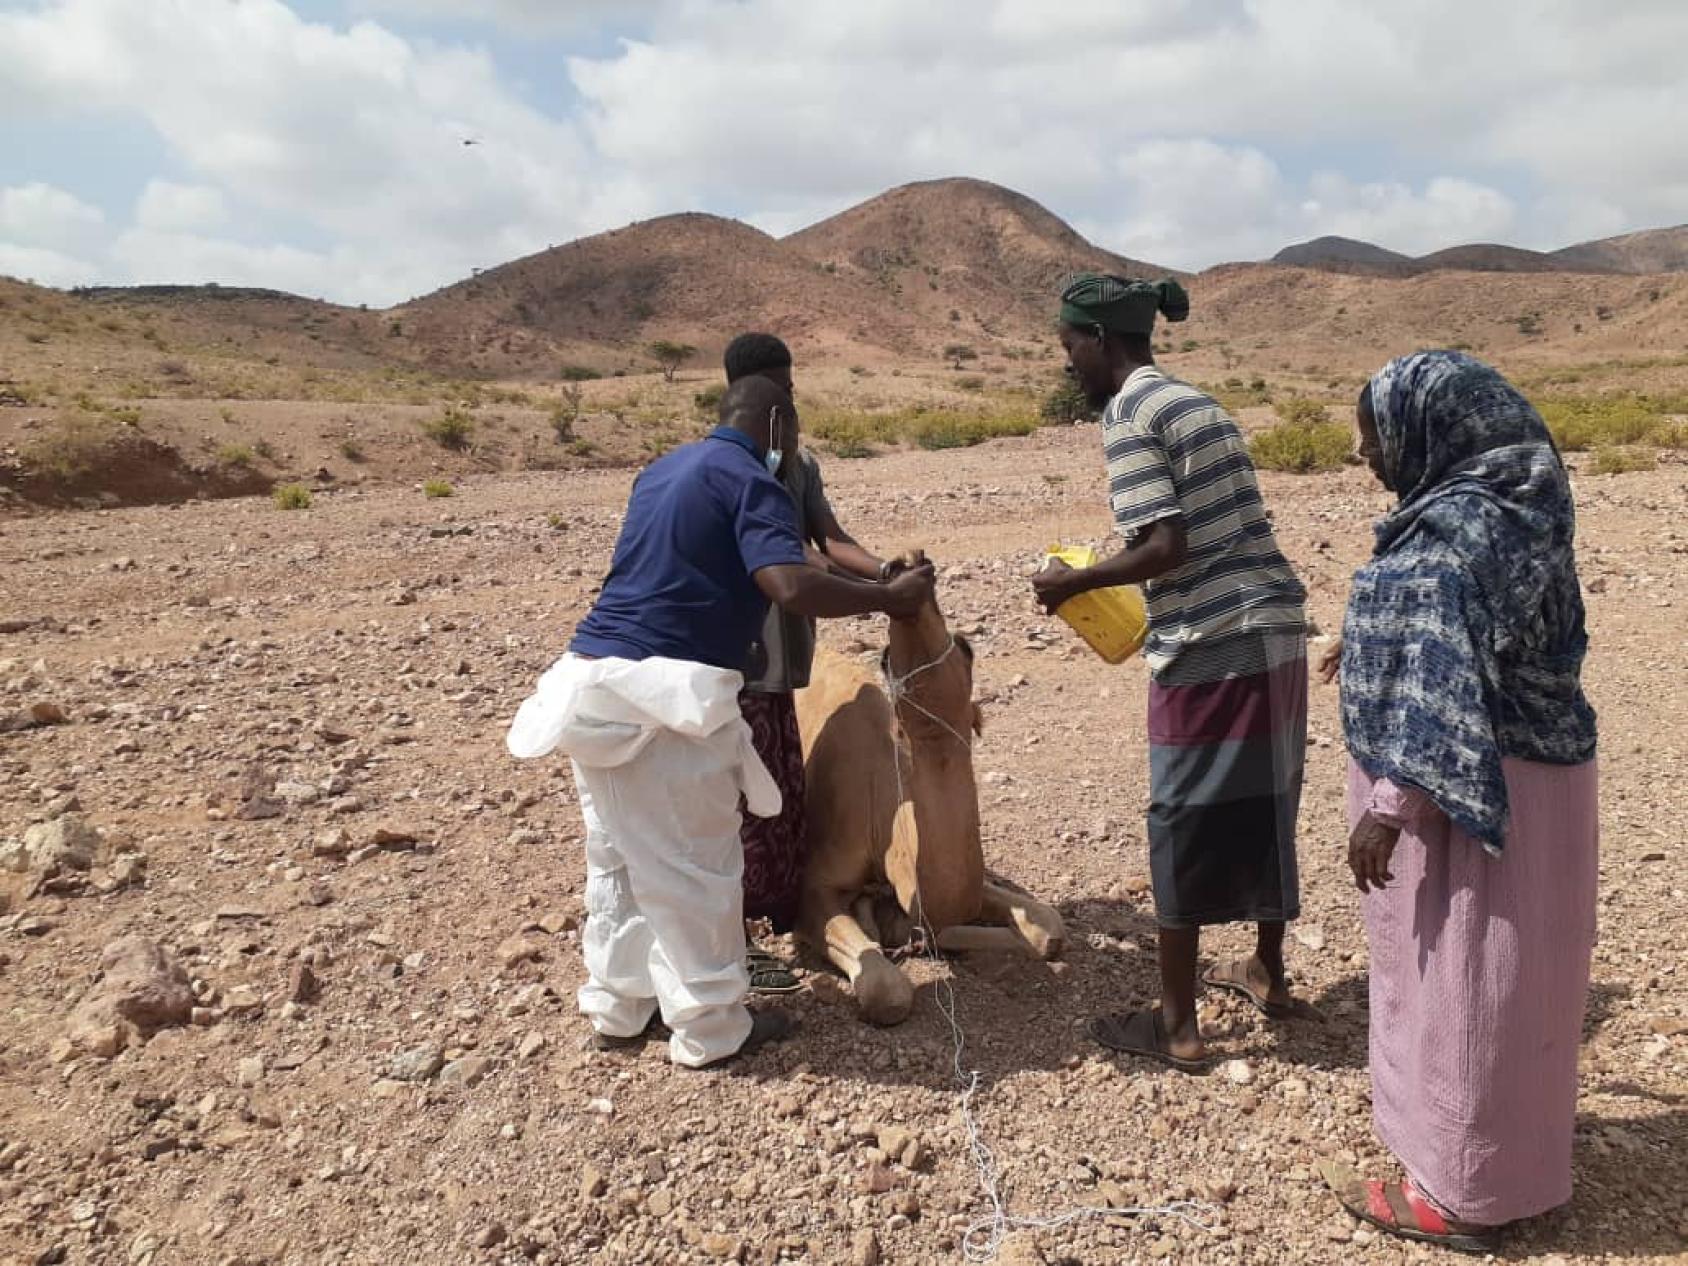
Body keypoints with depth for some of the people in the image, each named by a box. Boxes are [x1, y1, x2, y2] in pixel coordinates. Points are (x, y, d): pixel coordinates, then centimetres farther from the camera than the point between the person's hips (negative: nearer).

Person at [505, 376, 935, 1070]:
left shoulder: (662, 470, 18)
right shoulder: (750, 482, -8)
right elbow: (792, 587, -23)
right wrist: (890, 595, -11)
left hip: (591, 675, 9)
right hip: (662, 696, -9)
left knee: (617, 857, 19)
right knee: (693, 868, 5)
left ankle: (618, 1009, 31)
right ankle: (710, 1030, 18)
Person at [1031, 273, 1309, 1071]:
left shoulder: (1128, 416, -10)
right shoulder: (1196, 403, 16)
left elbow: (1165, 548, -18)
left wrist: (1071, 582, -7)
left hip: (1211, 648, -9)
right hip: (1275, 629, 9)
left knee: (1183, 828, 1)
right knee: (1264, 808, 20)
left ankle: (1176, 1026, 12)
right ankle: (1267, 973, 37)